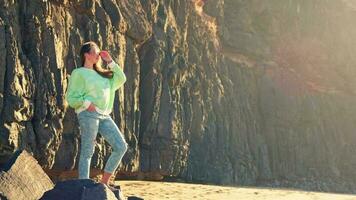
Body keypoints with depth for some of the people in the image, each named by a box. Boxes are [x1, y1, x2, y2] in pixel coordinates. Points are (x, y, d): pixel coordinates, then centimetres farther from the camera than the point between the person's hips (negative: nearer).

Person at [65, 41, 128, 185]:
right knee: (87, 152, -8)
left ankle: (104, 183, 6)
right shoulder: (78, 73, 4)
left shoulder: (101, 74, 24)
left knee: (121, 147, -2)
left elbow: (121, 79, 18)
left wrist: (110, 61, 14)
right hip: (88, 114, -7)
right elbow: (71, 98, -1)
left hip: (105, 116, 7)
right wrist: (87, 104, -17)